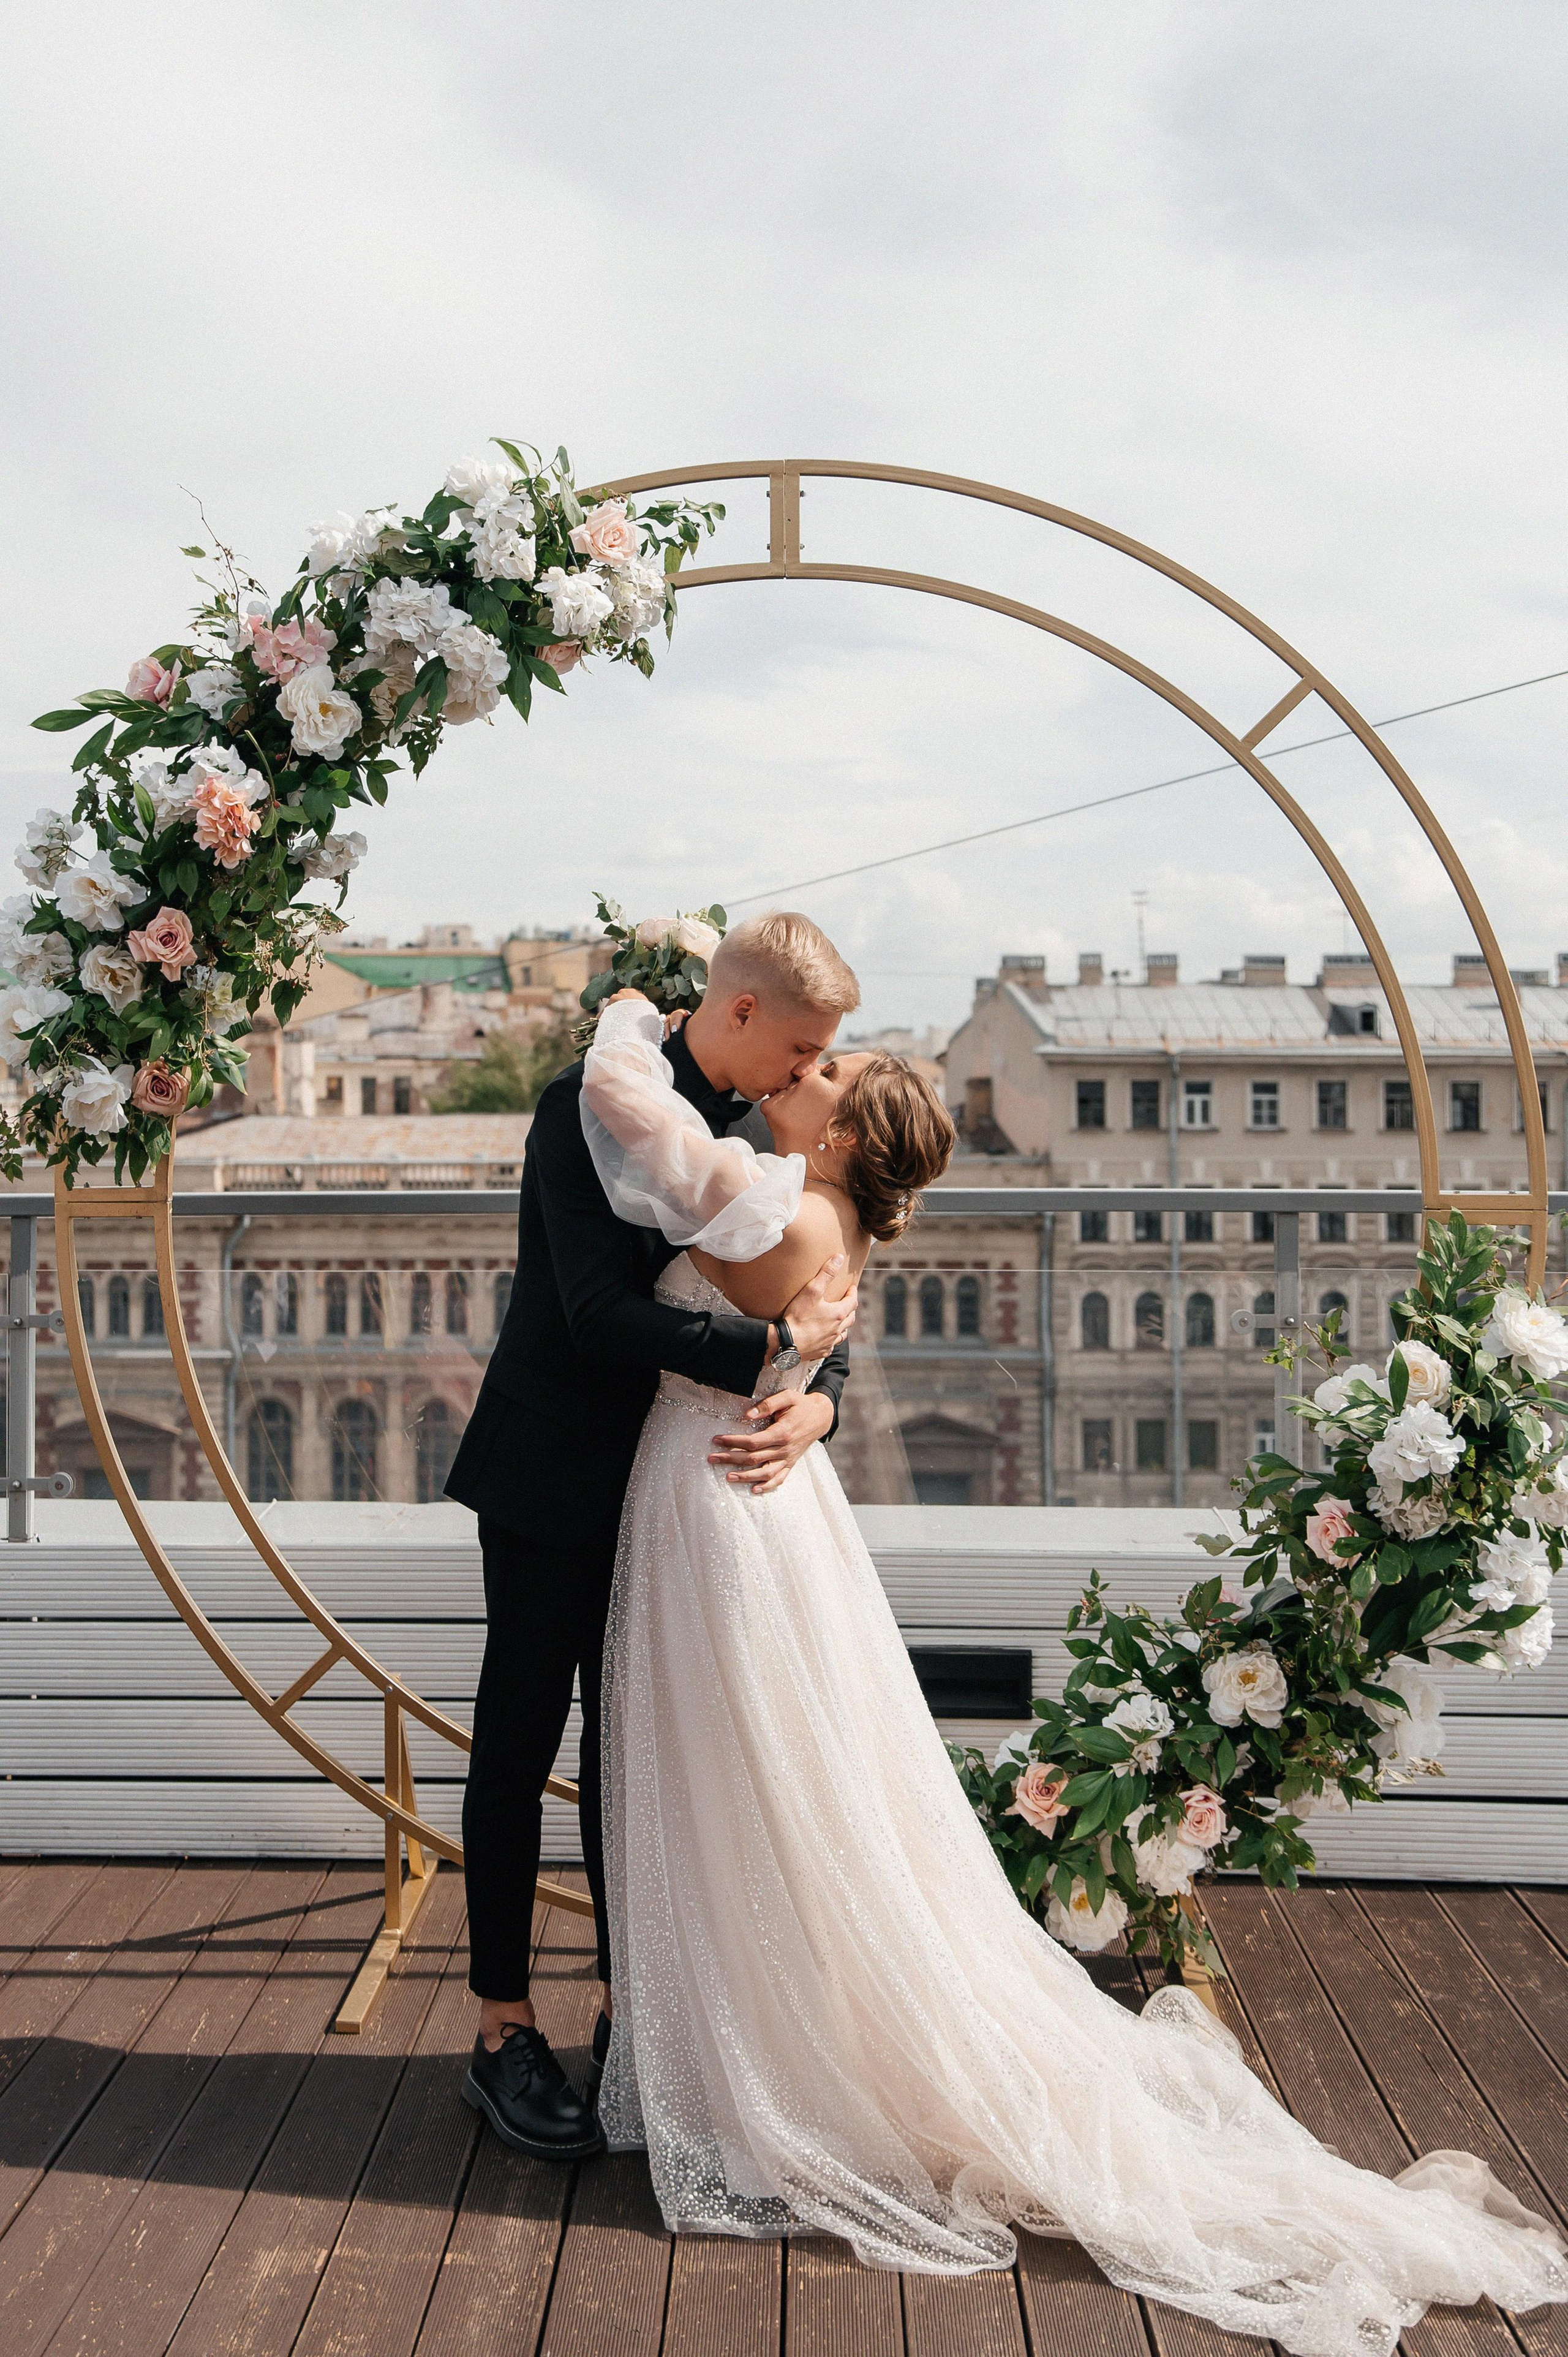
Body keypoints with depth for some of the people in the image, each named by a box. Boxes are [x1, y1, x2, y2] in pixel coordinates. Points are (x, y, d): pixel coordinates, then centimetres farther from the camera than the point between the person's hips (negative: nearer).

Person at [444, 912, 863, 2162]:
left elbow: (821, 1308, 3)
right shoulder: (590, 1107, -17)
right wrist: (773, 1346, -26)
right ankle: (505, 2032, 18)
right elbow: (599, 1309, -25)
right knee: (520, 1749, 5)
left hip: (665, 1484, 6)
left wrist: (815, 1403, -18)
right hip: (555, 1481, -6)